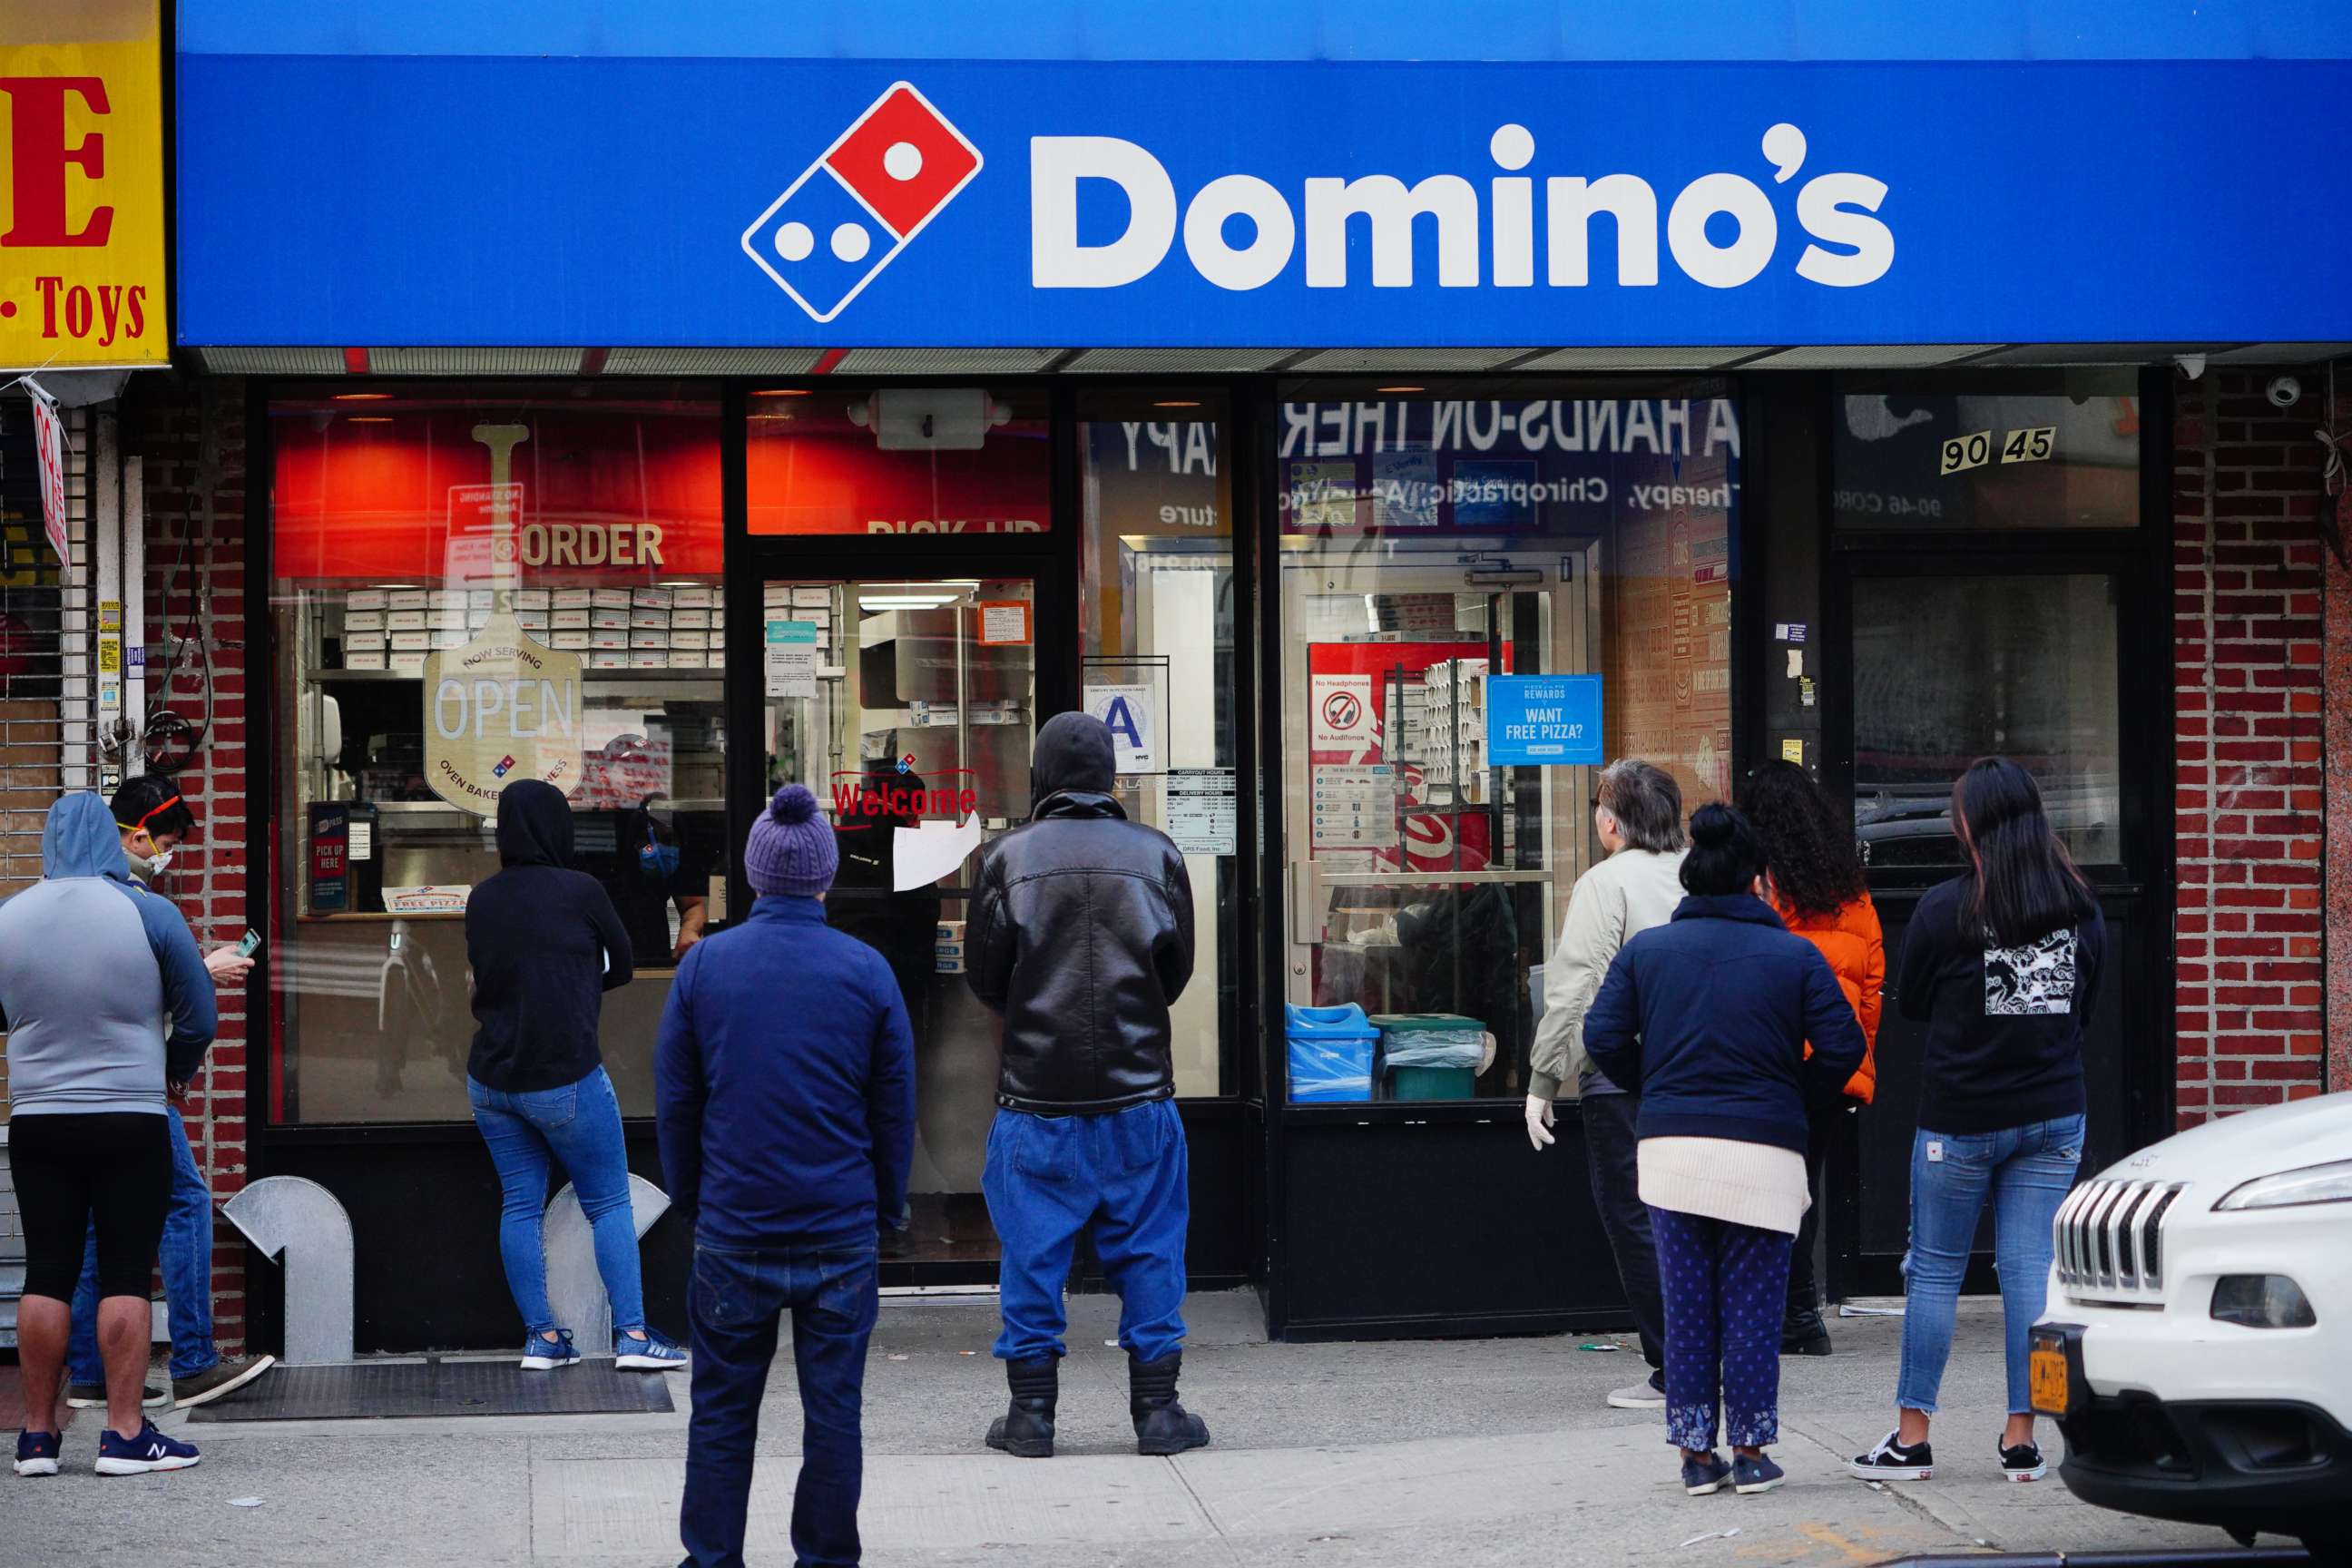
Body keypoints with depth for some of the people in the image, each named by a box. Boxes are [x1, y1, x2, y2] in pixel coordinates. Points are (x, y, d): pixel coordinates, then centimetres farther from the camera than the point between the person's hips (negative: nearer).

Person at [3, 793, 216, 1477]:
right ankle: (125, 1433, -2)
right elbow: (200, 1017, -2)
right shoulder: (149, 914, -8)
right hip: (132, 1122, -2)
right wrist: (176, 1071, 17)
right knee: (126, 1275, 1)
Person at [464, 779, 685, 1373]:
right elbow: (622, 967, 3)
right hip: (566, 1078, -5)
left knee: (521, 1205, 11)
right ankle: (632, 1335, -1)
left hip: (492, 1077, 5)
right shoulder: (580, 891, -10)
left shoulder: (482, 900, 3)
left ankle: (540, 1337, 11)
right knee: (610, 1204, 3)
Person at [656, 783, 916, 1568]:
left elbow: (674, 1100, 3)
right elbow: (894, 1105, 2)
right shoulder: (866, 971, -4)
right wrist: (887, 1202, 14)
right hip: (842, 1230, 0)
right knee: (832, 1408, 7)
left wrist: (689, 1200, 14)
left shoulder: (705, 964, -3)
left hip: (733, 1230, 0)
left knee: (722, 1411, 10)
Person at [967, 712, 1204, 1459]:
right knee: (1148, 1251, 9)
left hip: (1037, 1091, -1)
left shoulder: (1008, 858, -6)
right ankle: (1156, 1408, 10)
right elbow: (1178, 970, 6)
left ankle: (1032, 1410, 10)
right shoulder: (1154, 854, -1)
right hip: (1137, 1090, 1)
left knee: (1033, 1254, 7)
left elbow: (984, 976, 0)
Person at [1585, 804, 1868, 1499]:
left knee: (1687, 1305, 8)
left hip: (1671, 1147, 2)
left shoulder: (1646, 949, 6)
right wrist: (1796, 1100, 12)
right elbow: (1842, 1046, -5)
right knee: (1752, 1305, 5)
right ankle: (1750, 1451, 7)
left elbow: (1604, 1036, 0)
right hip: (1763, 1153, -2)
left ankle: (1695, 1452, 10)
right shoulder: (1795, 955, 0)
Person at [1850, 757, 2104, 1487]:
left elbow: (1909, 1002, -1)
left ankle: (1911, 1438, 6)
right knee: (2031, 1266, 4)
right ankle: (2022, 1439, 3)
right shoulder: (2080, 908, 1)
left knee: (1934, 1271, 5)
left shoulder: (1945, 909, -13)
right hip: (2054, 1113, 3)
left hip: (1960, 1118, -3)